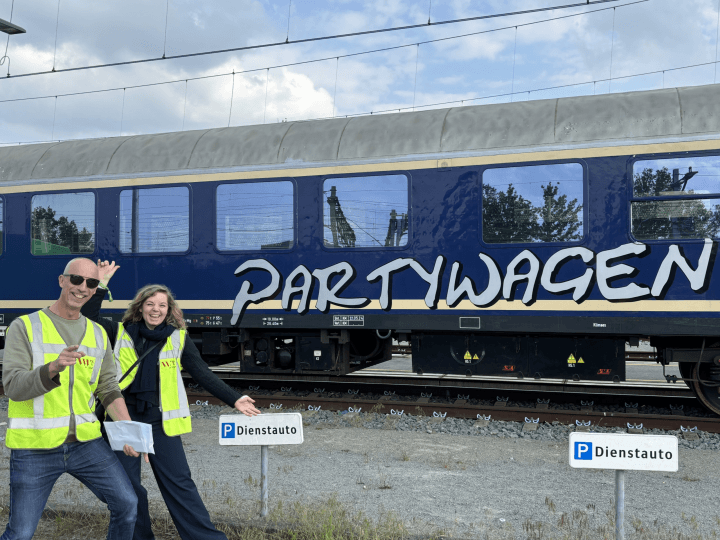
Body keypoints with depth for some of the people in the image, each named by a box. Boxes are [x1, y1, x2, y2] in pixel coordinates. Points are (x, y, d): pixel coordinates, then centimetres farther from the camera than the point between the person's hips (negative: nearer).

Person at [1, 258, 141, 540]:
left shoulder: (98, 334, 10)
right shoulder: (25, 327, -5)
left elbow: (109, 389, 12)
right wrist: (54, 367, -34)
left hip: (85, 442, 4)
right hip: (35, 448, -4)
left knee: (127, 504, 1)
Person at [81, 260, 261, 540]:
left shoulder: (179, 338, 3)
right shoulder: (122, 333, 5)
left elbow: (203, 374, 1)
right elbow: (88, 318, -1)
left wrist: (234, 399, -6)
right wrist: (101, 283, -10)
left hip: (161, 422, -1)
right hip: (123, 420, 1)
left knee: (178, 483, 0)